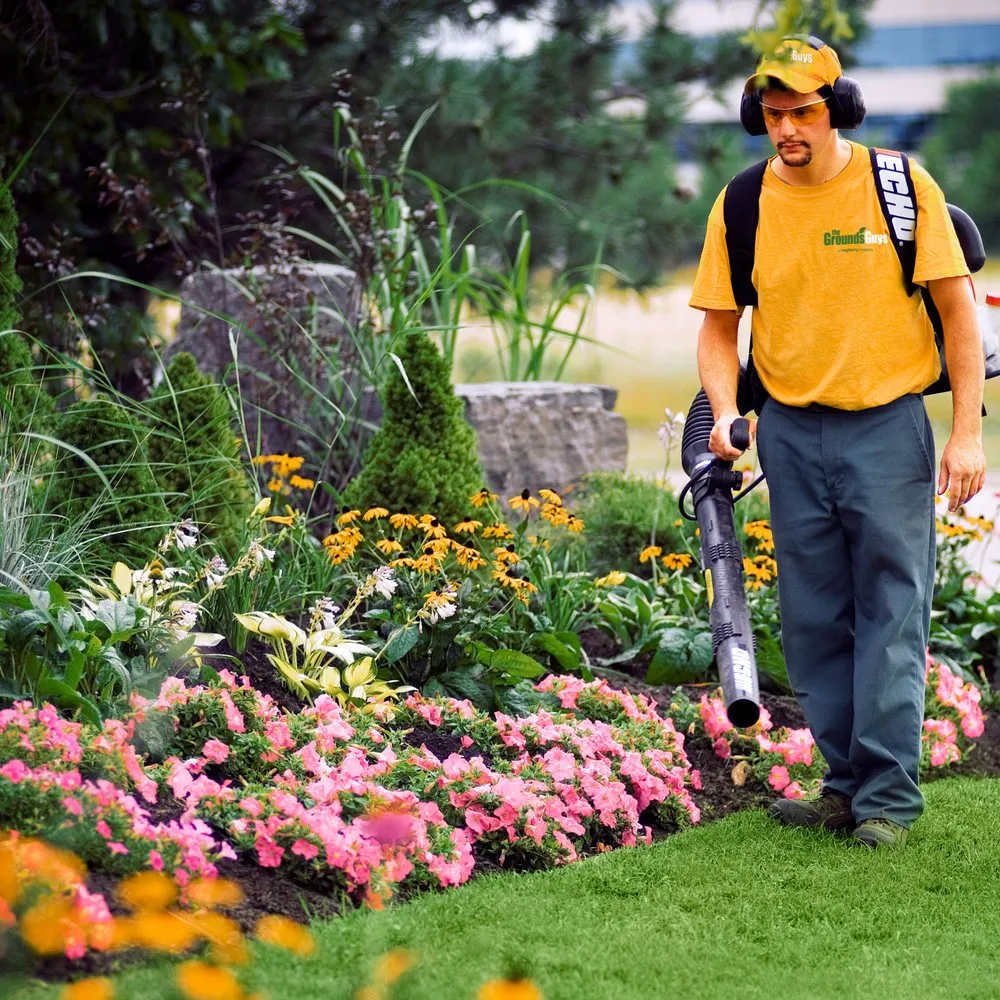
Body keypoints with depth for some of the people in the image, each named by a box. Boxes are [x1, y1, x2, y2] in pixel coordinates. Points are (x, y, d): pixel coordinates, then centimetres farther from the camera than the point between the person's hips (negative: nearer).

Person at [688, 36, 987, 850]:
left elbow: (958, 307, -2)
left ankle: (888, 797, 1)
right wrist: (726, 412, -10)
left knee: (892, 614, -4)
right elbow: (719, 325, 8)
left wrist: (968, 432, -7)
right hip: (791, 436, 4)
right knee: (815, 622, 9)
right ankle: (846, 783, 19)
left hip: (887, 427, -3)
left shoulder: (902, 186, -7)